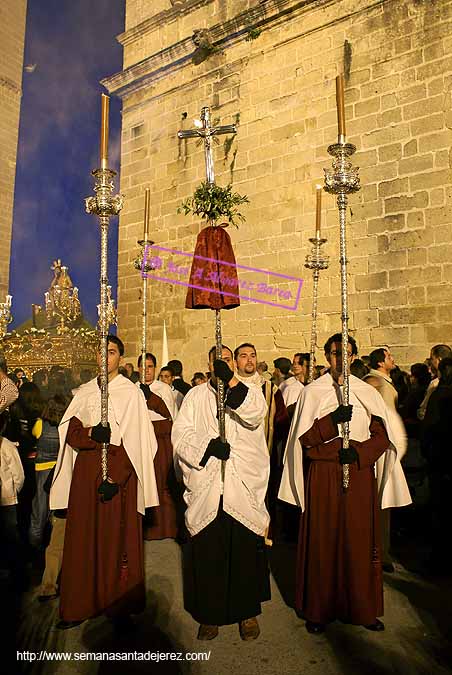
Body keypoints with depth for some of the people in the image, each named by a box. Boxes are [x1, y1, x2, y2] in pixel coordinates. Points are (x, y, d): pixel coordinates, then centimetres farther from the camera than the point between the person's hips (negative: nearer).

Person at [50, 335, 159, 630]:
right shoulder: (85, 392, 10)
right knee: (84, 537, 9)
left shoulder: (131, 392, -4)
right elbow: (70, 431, 4)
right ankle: (83, 603, 23)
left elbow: (132, 440, -10)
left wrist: (115, 478, -18)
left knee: (117, 536, 4)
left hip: (119, 472, -4)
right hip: (86, 470, 4)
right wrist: (91, 433, -17)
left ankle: (120, 603, 20)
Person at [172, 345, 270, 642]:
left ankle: (248, 611, 26)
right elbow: (181, 434, 0)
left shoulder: (250, 391, 7)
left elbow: (255, 414, -16)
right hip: (206, 488, 1)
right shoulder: (195, 396, 9)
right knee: (207, 550, 6)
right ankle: (210, 613, 25)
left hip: (244, 487, 0)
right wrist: (208, 446, -16)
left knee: (246, 549, 6)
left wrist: (231, 381, -27)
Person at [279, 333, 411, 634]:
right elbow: (304, 438, -4)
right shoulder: (312, 392, 1)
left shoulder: (367, 392, 7)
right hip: (324, 477, -2)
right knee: (323, 542, 4)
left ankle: (363, 608, 26)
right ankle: (320, 609, 20)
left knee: (360, 541, 8)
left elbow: (383, 436, 4)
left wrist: (359, 452, -12)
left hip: (360, 476, 2)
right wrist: (333, 421, -18)